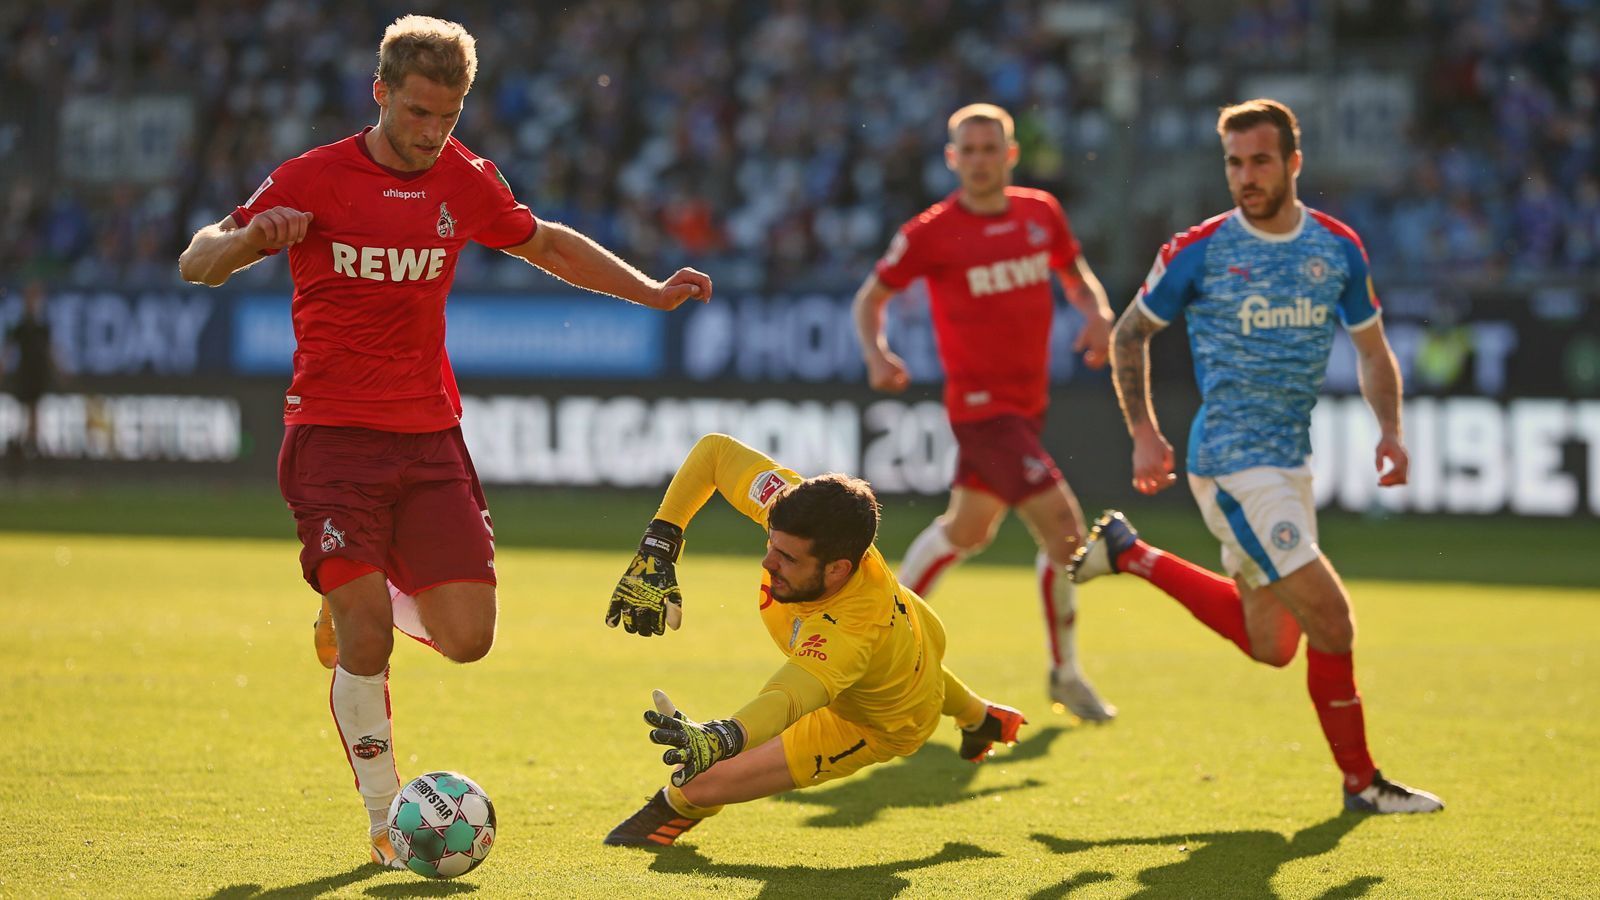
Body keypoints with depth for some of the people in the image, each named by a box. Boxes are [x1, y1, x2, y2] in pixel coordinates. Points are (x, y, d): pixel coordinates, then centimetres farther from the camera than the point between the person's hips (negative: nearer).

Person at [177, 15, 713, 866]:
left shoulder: (465, 181, 6)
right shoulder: (314, 180, -7)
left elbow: (546, 243, 25)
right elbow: (196, 263, -5)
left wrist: (650, 291, 18)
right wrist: (249, 237, -27)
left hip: (430, 439, 4)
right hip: (334, 436, -4)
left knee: (467, 636, -4)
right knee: (367, 643, -15)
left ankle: (361, 603, 28)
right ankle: (384, 819, 2)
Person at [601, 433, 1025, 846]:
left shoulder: (849, 632, -53)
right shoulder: (799, 515, -36)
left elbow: (788, 699, -69)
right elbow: (715, 450, -25)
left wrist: (718, 738, -88)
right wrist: (657, 547, -31)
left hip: (881, 725, -7)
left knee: (705, 781, -13)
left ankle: (680, 806, 24)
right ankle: (978, 716, 75)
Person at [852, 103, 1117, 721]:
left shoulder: (1041, 212, 2)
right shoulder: (931, 233, -12)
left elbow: (1075, 274, 17)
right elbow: (871, 297, 0)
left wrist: (1098, 314, -4)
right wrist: (876, 354, -19)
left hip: (1027, 402, 7)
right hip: (981, 405, -7)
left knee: (967, 530, 21)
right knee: (1063, 529, -14)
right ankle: (1065, 674, 3)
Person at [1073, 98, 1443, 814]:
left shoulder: (1337, 247, 4)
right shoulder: (1200, 251, -7)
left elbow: (1373, 351, 15)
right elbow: (1130, 333, 5)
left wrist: (1389, 430, -2)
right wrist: (1143, 434, -4)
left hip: (1292, 460, 7)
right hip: (1234, 464, -6)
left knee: (1270, 644, 16)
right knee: (1329, 618, -12)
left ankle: (1130, 554, 28)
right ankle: (1362, 782, 3)